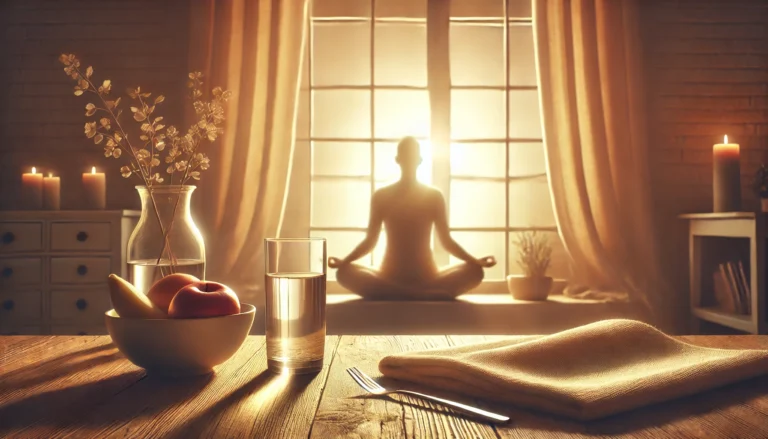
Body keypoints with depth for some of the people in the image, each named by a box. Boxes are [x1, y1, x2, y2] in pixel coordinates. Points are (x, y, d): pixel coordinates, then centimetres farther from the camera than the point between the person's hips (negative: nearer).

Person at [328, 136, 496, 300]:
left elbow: (446, 241, 6)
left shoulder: (433, 196, 4)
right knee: (344, 273, -28)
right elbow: (370, 241, 5)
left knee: (475, 271, -24)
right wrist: (343, 261, -11)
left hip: (426, 278, 0)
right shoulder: (381, 196, 3)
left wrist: (476, 261, -7)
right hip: (390, 277, 0)